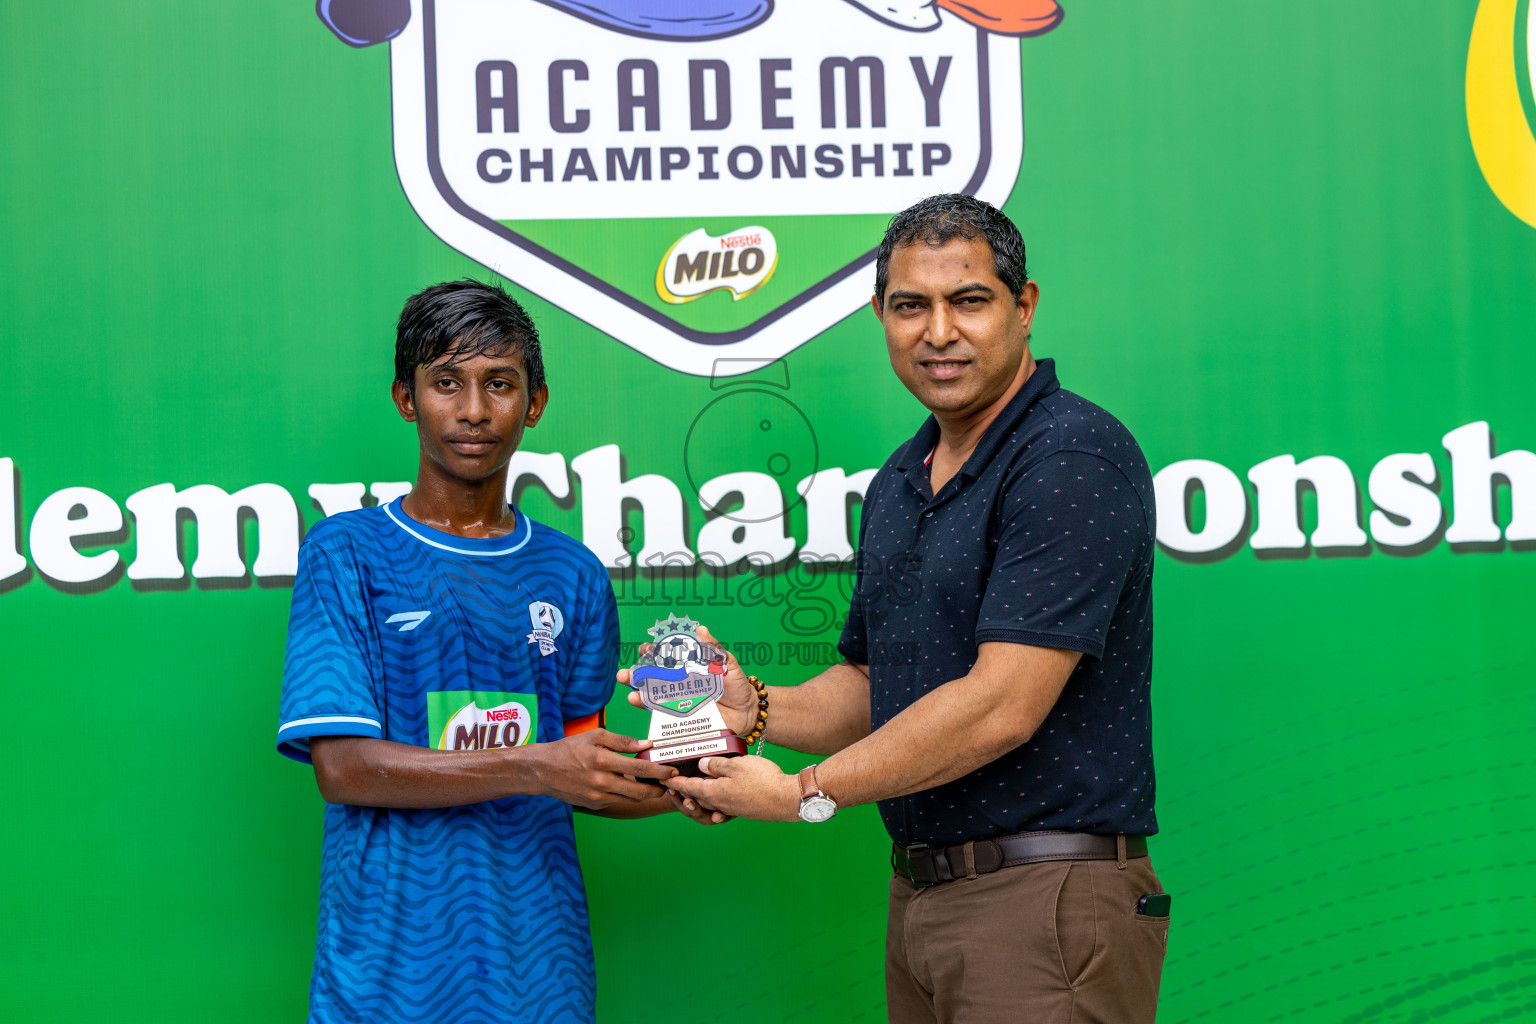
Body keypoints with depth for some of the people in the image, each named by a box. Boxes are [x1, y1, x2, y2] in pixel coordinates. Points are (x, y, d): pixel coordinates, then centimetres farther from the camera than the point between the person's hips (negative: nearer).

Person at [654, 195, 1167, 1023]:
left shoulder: (1073, 458, -15)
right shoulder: (898, 482, 14)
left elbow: (1003, 706, -20)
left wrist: (806, 793, -14)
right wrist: (754, 708, -1)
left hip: (1043, 894, -8)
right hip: (917, 895, 8)